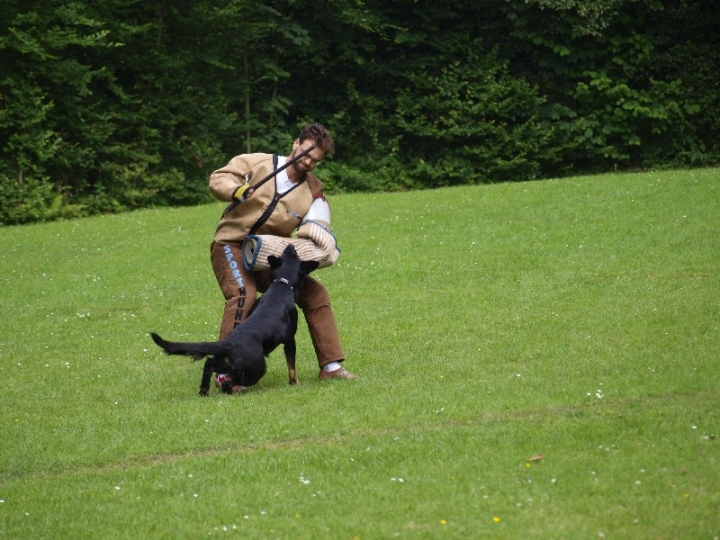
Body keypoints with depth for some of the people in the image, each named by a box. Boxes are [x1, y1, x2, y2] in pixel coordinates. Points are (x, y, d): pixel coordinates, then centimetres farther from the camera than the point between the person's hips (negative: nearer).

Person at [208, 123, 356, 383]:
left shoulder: (313, 191, 3)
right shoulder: (257, 164, -7)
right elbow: (219, 178, -9)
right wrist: (235, 190, -31)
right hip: (231, 247, -6)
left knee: (315, 293, 2)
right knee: (243, 294, -31)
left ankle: (331, 366, 10)